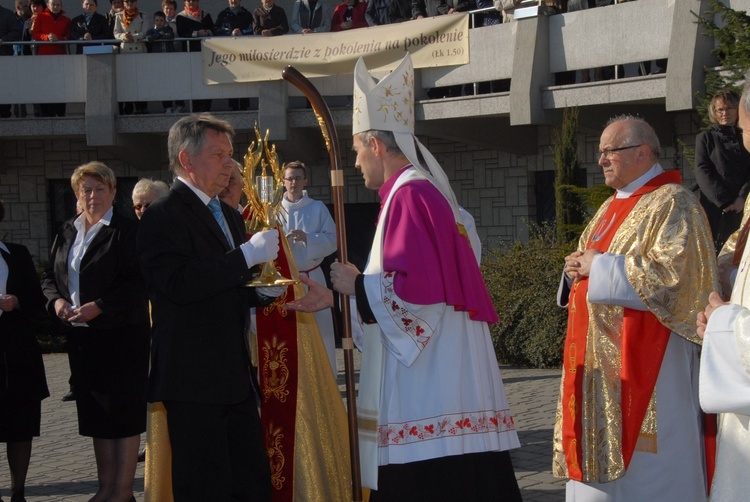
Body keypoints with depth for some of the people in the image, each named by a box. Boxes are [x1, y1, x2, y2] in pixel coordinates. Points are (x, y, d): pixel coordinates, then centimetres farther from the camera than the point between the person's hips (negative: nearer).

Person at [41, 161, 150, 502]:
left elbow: (136, 282, -15)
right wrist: (56, 300, -4)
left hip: (121, 333, -7)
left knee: (124, 410, -1)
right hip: (81, 335, 7)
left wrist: (99, 307, -21)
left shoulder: (128, 230, -9)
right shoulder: (66, 233, 13)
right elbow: (50, 276, 17)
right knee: (95, 412, 11)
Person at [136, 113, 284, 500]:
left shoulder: (229, 216, 20)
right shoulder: (163, 216, -9)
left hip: (235, 377, 9)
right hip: (194, 378, -9)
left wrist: (262, 291, 6)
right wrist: (248, 254, -22)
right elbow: (180, 283, -24)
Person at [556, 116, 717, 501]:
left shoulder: (672, 204, -9)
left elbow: (673, 273, -21)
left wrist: (600, 267, -15)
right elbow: (589, 261, 25)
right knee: (602, 455, 9)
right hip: (601, 360, 9)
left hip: (644, 359, -9)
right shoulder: (613, 207, 19)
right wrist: (577, 269, 0)